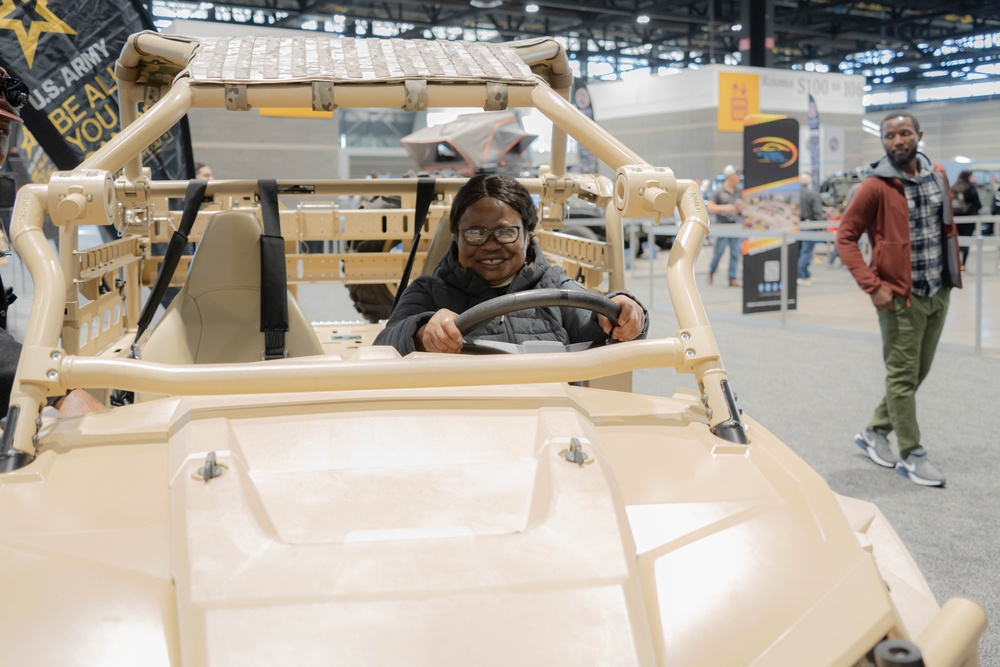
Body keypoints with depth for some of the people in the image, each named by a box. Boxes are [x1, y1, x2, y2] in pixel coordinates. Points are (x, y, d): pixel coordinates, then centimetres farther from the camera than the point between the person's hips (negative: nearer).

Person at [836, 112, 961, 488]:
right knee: (903, 375, 0)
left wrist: (952, 273, 11)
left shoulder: (937, 176, 8)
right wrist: (873, 286, -19)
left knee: (918, 372, 14)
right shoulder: (876, 187, -11)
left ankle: (875, 432, 29)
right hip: (901, 295, -7)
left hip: (938, 292, 7)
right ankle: (911, 455, 10)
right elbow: (845, 238, -12)